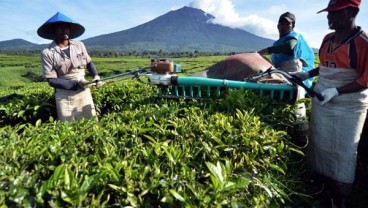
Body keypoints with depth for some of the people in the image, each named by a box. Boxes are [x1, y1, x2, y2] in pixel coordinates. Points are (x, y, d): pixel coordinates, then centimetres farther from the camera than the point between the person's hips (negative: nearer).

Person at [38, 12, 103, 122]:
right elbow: (52, 80, -10)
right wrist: (77, 83, -20)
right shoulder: (47, 53, -8)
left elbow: (89, 63, 16)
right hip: (64, 97, -3)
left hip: (84, 93, 3)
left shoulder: (79, 45, 2)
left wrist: (96, 76, -4)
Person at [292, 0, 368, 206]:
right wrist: (307, 74, 10)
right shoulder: (328, 39, 6)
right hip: (321, 101, 7)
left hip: (348, 107, -6)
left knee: (343, 152, 5)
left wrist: (336, 91, -23)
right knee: (321, 145, 14)